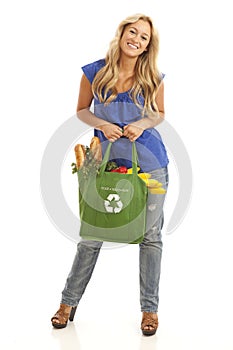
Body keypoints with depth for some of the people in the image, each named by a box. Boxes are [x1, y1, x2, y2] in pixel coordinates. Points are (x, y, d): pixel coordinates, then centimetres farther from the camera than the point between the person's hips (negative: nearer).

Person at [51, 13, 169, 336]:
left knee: (151, 236, 8)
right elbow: (82, 110, 6)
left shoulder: (153, 78, -3)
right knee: (91, 235, 6)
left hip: (150, 163, 1)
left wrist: (143, 124, -12)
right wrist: (102, 124, -14)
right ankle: (69, 302, 24)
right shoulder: (95, 72, -5)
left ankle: (150, 308, 23)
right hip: (108, 160, 0)